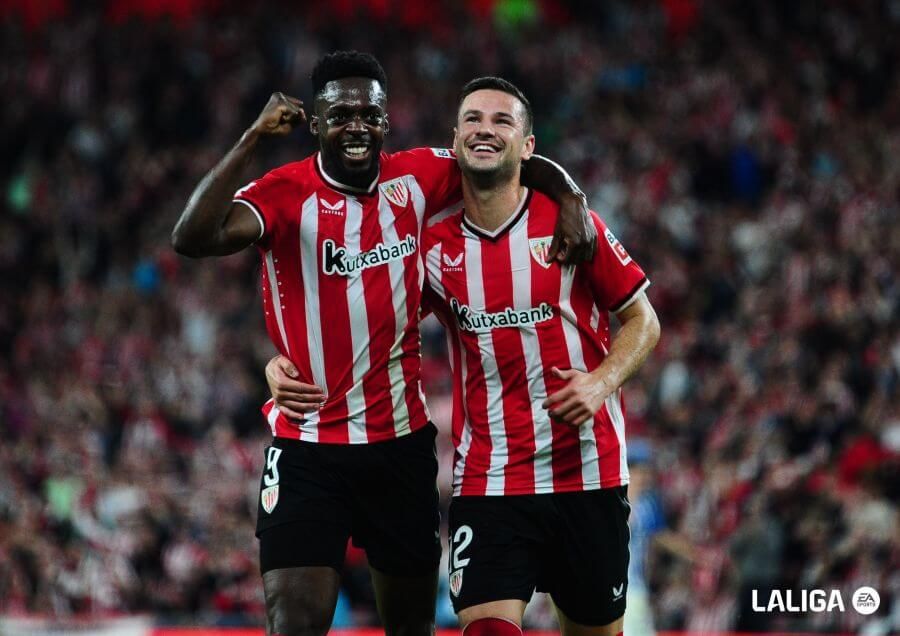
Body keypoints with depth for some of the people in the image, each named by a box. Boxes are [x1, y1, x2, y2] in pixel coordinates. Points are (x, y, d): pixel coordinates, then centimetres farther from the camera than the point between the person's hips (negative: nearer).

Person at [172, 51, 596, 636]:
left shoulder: (417, 179, 0)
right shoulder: (286, 194, -12)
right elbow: (194, 238, -29)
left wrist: (569, 197, -4)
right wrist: (254, 138, -29)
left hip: (403, 440, 4)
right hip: (308, 448, -4)